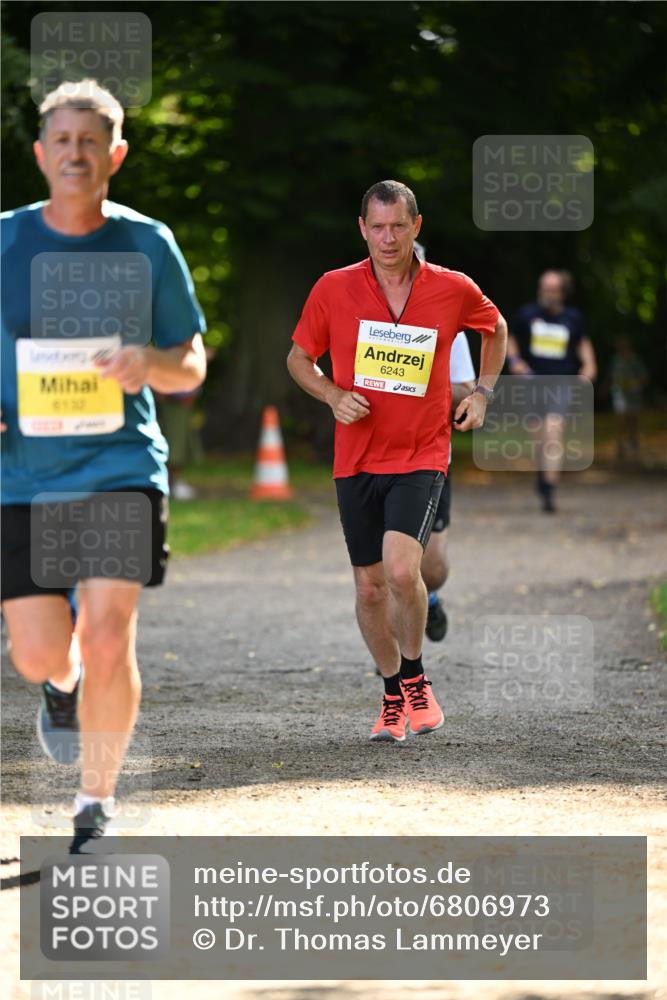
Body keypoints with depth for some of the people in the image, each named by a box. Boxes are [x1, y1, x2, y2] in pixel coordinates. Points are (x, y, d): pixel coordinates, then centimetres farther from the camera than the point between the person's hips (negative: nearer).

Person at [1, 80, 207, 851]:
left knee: (108, 640, -12)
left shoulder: (147, 244, 2)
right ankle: (65, 682, 36)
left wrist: (149, 363, -16)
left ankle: (96, 800, 8)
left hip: (122, 467, -1)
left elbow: (192, 365, 8)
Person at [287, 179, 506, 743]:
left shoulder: (453, 290, -2)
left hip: (421, 458, -2)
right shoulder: (334, 289, -2)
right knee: (370, 586, 6)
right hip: (356, 460, 2)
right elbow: (299, 358, 9)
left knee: (402, 569, -22)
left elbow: (496, 328, 19)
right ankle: (394, 697, 25)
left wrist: (482, 392, 8)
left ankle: (415, 678, 2)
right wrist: (334, 396, -8)